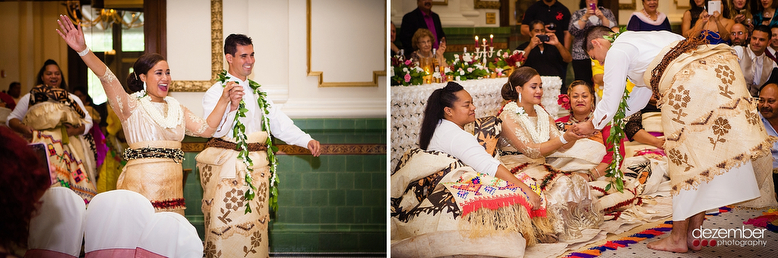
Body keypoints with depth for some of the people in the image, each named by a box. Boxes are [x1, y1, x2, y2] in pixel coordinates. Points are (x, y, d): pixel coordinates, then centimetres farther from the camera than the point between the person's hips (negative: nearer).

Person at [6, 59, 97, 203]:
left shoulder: (73, 100, 17)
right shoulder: (30, 98, 14)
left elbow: (88, 121, 16)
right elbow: (12, 118, 17)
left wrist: (76, 131, -5)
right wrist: (23, 128, -4)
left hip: (67, 150, 1)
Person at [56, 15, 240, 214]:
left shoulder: (177, 109, 17)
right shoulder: (132, 106, -1)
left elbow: (207, 129, 11)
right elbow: (108, 79, -16)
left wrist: (224, 101, 1)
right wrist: (83, 50, -31)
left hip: (172, 186, 5)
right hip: (142, 183, -5)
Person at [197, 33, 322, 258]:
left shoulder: (257, 93, 16)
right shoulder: (215, 92, -5)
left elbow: (279, 122, 10)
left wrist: (307, 141, -3)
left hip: (256, 167, 6)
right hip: (227, 168, -6)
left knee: (254, 227, 10)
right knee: (226, 229, -6)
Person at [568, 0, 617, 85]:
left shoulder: (607, 12, 16)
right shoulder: (577, 14, 14)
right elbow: (573, 31, -4)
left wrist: (602, 17, -12)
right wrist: (585, 17, -13)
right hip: (581, 57, 0)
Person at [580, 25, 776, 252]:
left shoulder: (615, 52, 7)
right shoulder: (637, 40, 34)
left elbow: (611, 101, 11)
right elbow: (640, 95, 41)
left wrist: (592, 125, 30)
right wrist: (607, 118, 47)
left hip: (687, 80, -9)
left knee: (685, 156, 0)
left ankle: (679, 238, 10)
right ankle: (694, 234, 15)